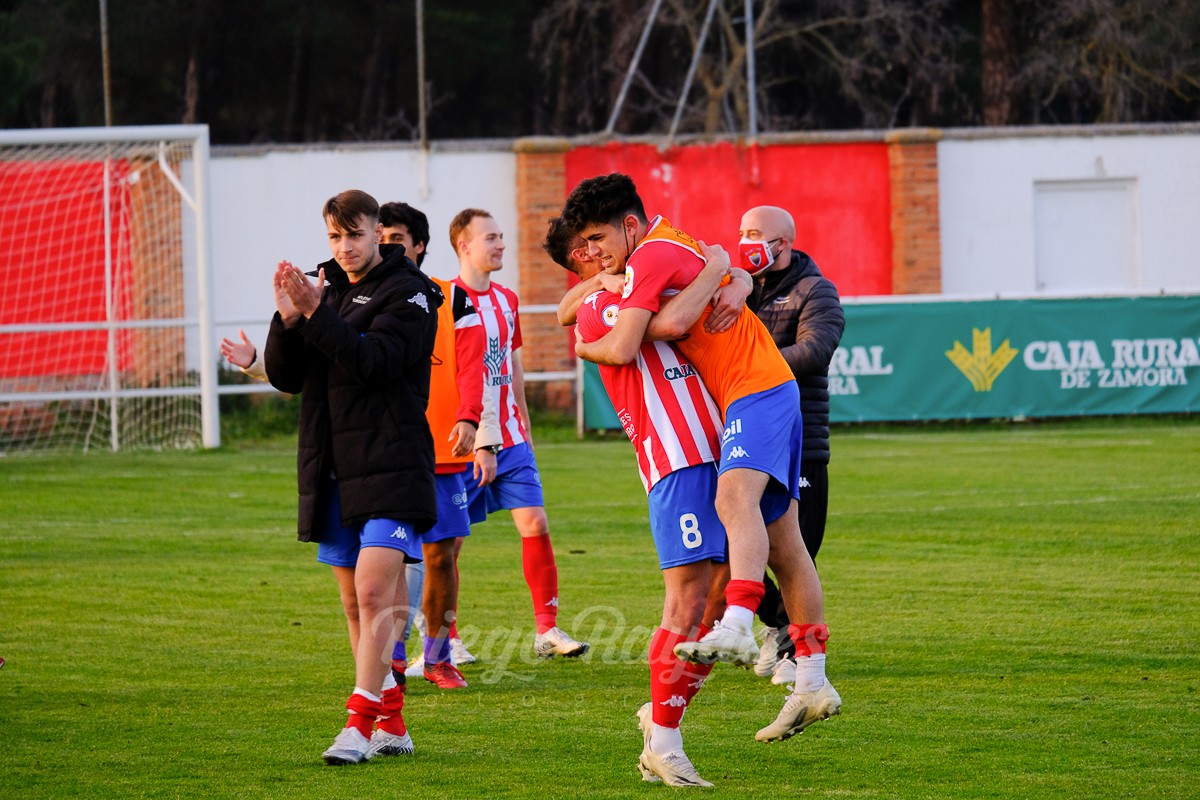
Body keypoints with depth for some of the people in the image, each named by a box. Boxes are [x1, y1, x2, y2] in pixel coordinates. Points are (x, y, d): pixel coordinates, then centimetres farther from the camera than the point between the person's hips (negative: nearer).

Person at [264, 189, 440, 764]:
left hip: (391, 470, -7)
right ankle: (391, 722, 17)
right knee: (355, 604, 9)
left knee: (375, 594, -15)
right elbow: (283, 376, 6)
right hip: (332, 472, 7)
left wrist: (316, 313, -28)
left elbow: (373, 359, -20)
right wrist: (289, 318, -11)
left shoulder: (409, 294, -5)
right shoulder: (327, 289, 13)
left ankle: (360, 723, -19)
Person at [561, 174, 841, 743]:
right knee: (783, 546, 10)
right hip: (766, 392, 11)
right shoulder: (671, 244, 17)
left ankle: (736, 630, -54)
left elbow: (621, 350, -17)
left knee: (735, 496, -33)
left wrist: (584, 348, 2)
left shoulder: (652, 255, -13)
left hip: (756, 390, -11)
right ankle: (812, 686, 13)